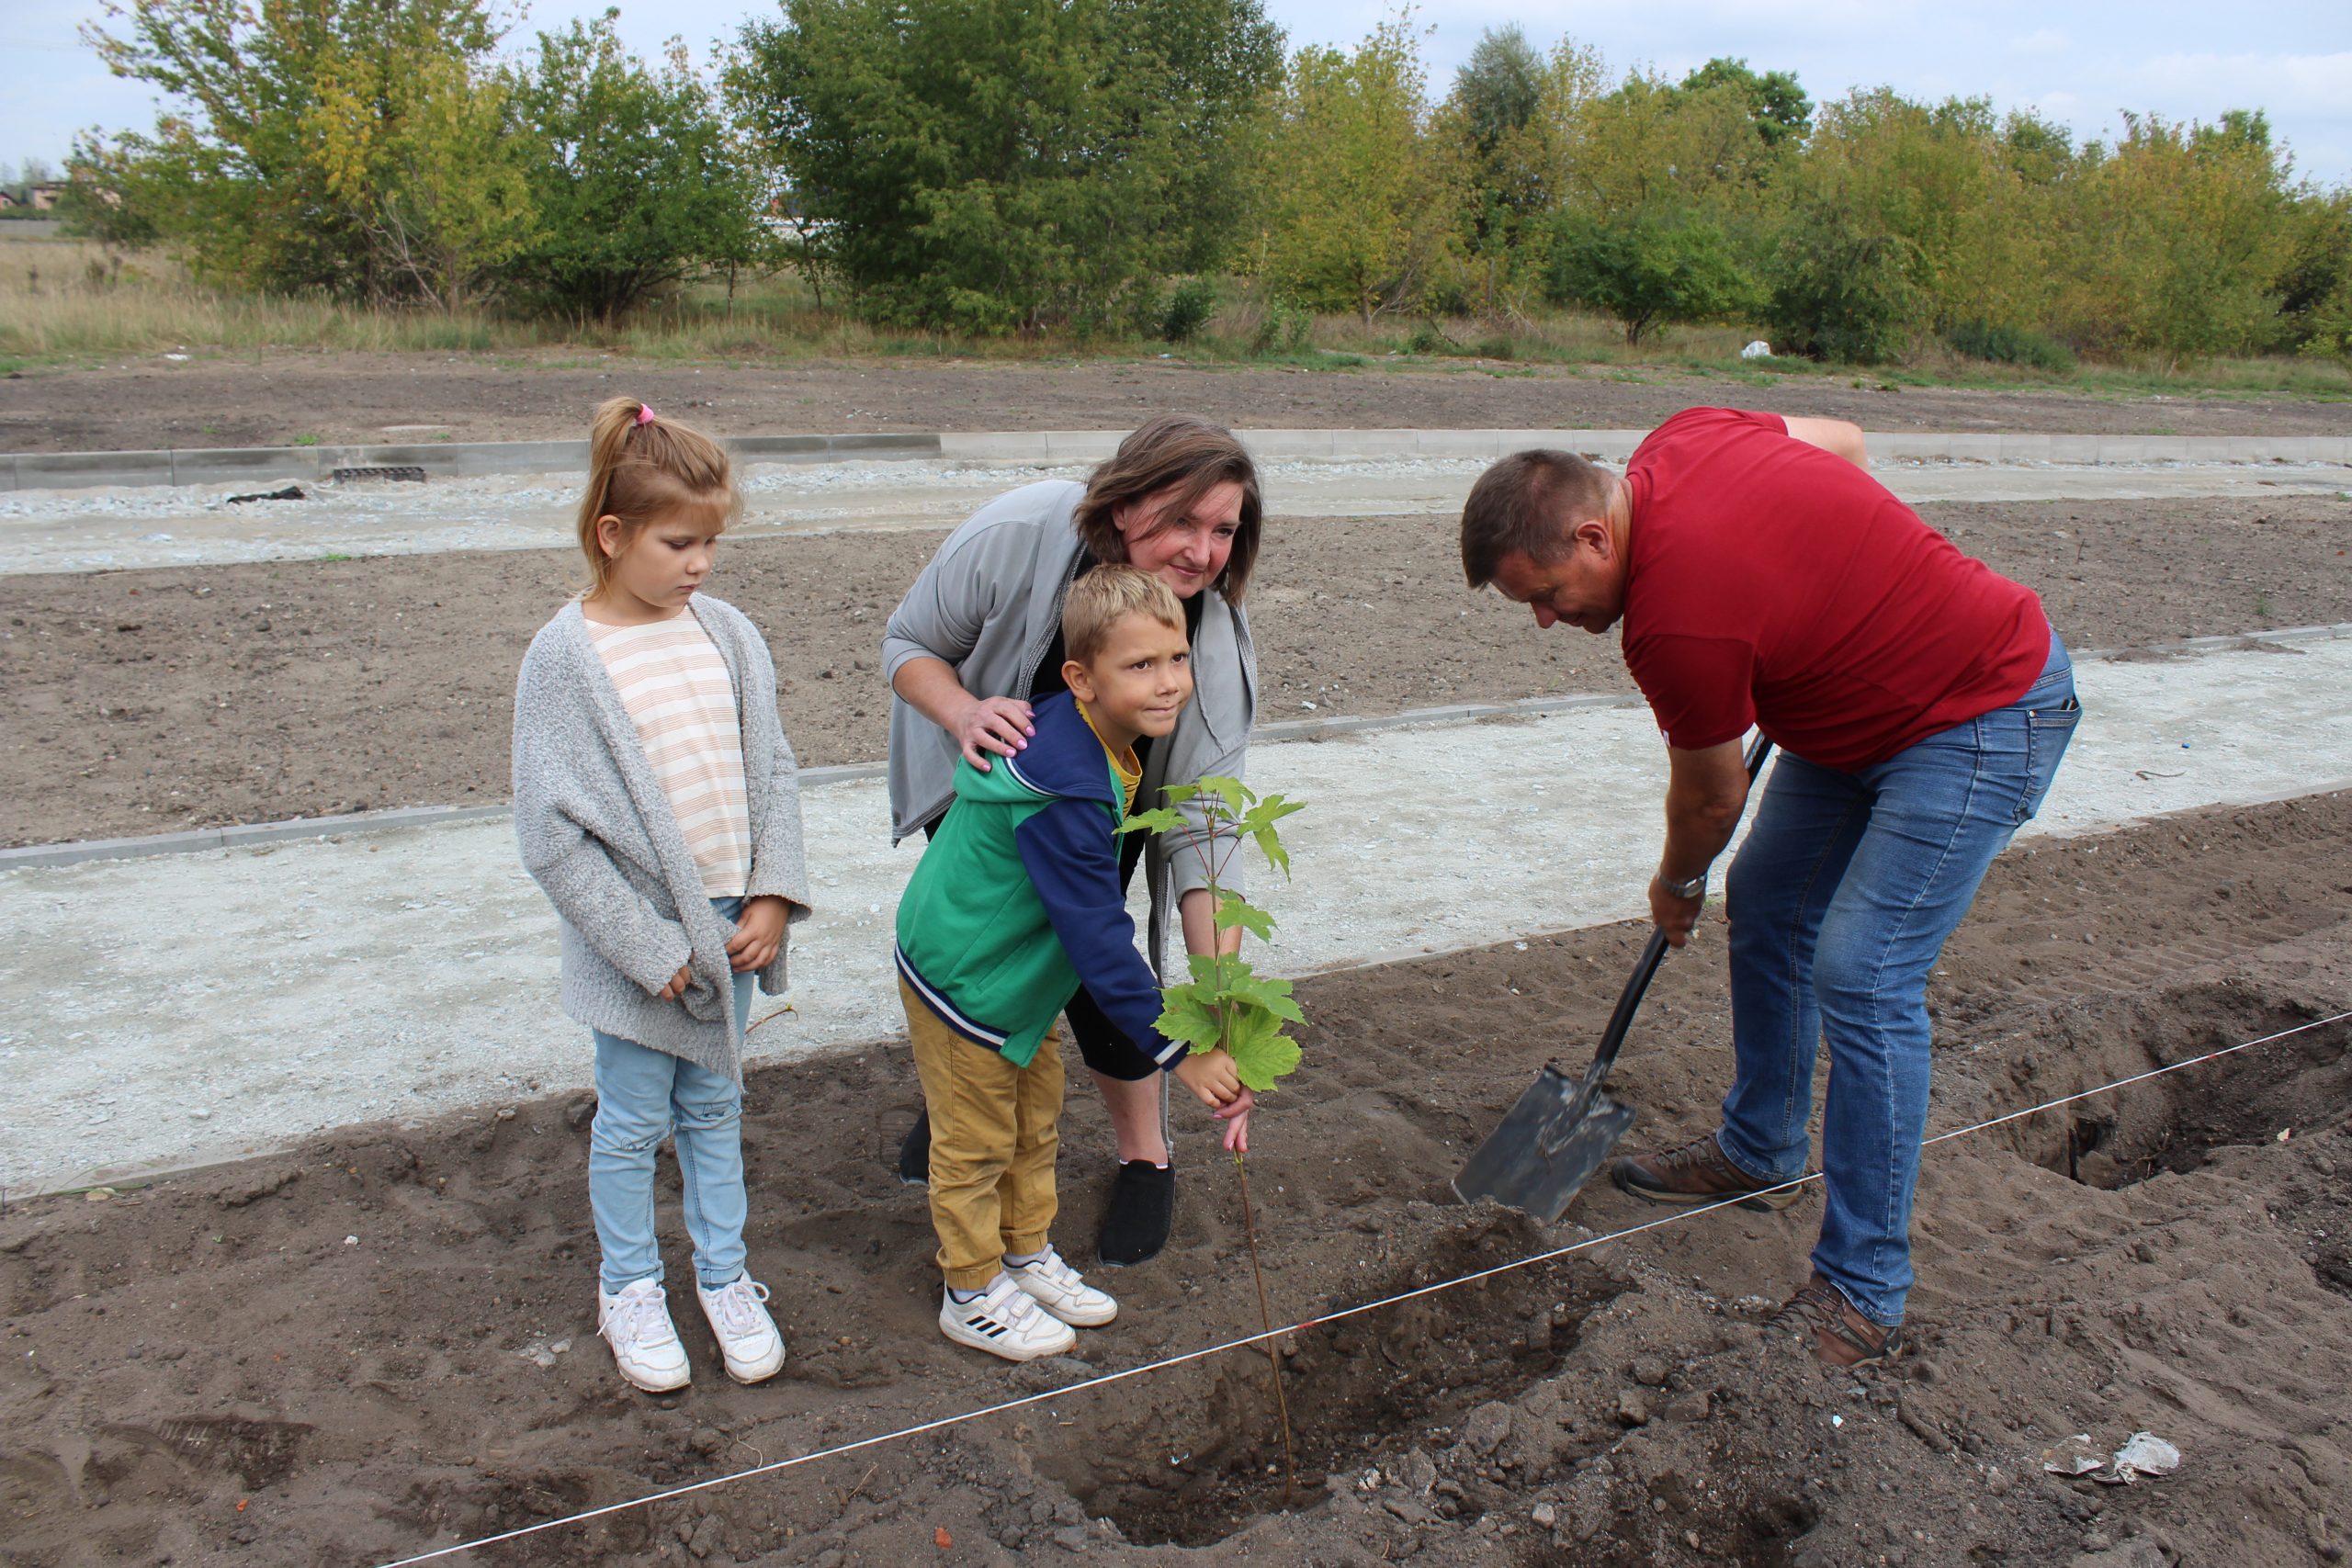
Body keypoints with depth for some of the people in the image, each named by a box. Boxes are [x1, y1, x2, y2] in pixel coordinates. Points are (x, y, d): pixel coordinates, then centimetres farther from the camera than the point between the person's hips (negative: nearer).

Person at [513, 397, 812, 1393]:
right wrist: (654, 949, -15)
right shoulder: (565, 656, -14)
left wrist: (773, 897, -5)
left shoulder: (728, 636, 0)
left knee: (715, 1107, 18)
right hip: (636, 942, -4)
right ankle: (629, 1290, 34)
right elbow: (551, 832, -15)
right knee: (633, 1122, 12)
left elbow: (774, 772, 6)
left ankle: (723, 1275, 36)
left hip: (731, 925, 4)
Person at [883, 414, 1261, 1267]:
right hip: (975, 779, 1)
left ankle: (1145, 1155, 16)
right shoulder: (1015, 536, -36)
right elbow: (908, 644, -21)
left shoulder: (1218, 645, -32)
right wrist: (964, 713, -44)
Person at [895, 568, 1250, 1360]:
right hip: (963, 981, -9)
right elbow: (1098, 936, -33)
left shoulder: (1099, 743, -7)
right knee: (977, 1145, 10)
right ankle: (973, 1294, 29)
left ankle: (1029, 1257, 42)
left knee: (1035, 1125, 22)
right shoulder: (1067, 793, -36)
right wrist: (1176, 1049, -30)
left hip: (1023, 974, 9)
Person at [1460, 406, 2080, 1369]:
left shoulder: (1676, 621, -31)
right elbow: (1841, 441, 12)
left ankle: (1865, 1297, -6)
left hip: (1984, 721, -10)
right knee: (1765, 905, 13)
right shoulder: (1675, 441, -6)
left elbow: (1711, 796, -12)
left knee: (1858, 977, -16)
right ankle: (1758, 1155, 30)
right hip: (1871, 700, 11)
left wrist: (1675, 885, 8)